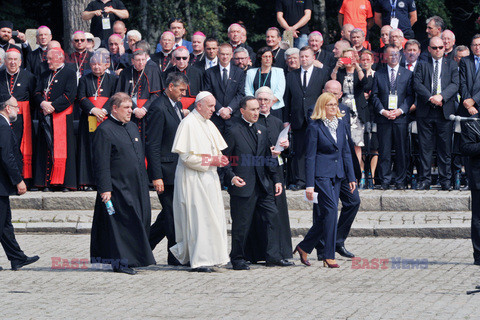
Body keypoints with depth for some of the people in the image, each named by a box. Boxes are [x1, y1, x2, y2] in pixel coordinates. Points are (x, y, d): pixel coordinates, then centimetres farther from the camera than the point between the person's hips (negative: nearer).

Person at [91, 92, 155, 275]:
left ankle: (133, 258, 15)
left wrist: (144, 183, 21)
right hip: (118, 188, -8)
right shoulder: (104, 130, -9)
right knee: (121, 223, -7)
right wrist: (105, 189, -19)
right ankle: (121, 262, -3)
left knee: (139, 223, 7)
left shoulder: (132, 128, 17)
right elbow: (101, 163, -14)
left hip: (136, 188, 8)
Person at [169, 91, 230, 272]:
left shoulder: (208, 125, 15)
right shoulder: (188, 124, -12)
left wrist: (219, 159, 0)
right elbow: (187, 156, -17)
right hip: (193, 179, -9)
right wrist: (211, 161, -16)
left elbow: (216, 149, 23)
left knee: (213, 217, 7)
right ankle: (199, 260, -5)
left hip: (208, 177, 9)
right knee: (198, 218, -8)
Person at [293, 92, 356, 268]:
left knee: (326, 214, 5)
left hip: (336, 174, 7)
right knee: (331, 209, -15)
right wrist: (310, 184, -12)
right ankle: (329, 256, -11)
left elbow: (346, 152, 17)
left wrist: (351, 177, 12)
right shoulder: (315, 127, -7)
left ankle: (304, 247, 21)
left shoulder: (341, 125, 12)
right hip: (321, 174, -7)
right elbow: (310, 156, -8)